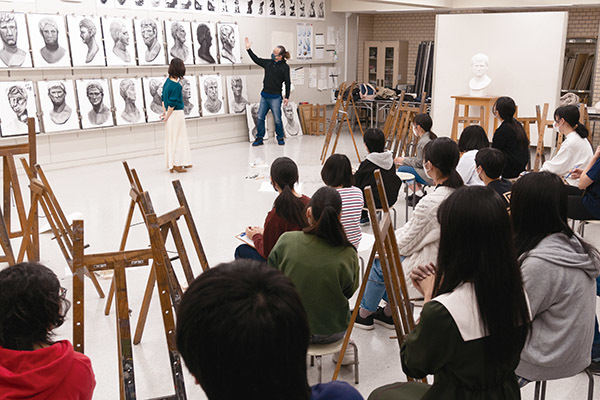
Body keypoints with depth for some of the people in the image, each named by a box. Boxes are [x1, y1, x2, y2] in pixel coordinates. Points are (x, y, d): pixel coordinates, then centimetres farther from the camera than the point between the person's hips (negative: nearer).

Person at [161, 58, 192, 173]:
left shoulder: (168, 80, 6)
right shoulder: (177, 86, -20)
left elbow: (163, 98, 11)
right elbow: (172, 104, -18)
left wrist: (164, 112, 12)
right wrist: (167, 117, -9)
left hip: (170, 114, 9)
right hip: (176, 114, -9)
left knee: (171, 139, 15)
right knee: (178, 139, 1)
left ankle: (172, 165, 23)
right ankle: (177, 164, 9)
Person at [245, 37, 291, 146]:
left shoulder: (285, 67, -6)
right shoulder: (268, 63, 9)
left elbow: (287, 83, -5)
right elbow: (256, 59, 19)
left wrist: (286, 97, -8)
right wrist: (248, 49, 15)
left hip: (275, 97, -5)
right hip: (264, 95, 5)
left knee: (277, 119, -1)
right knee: (260, 117, 4)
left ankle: (280, 138, 17)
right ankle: (259, 138, 13)